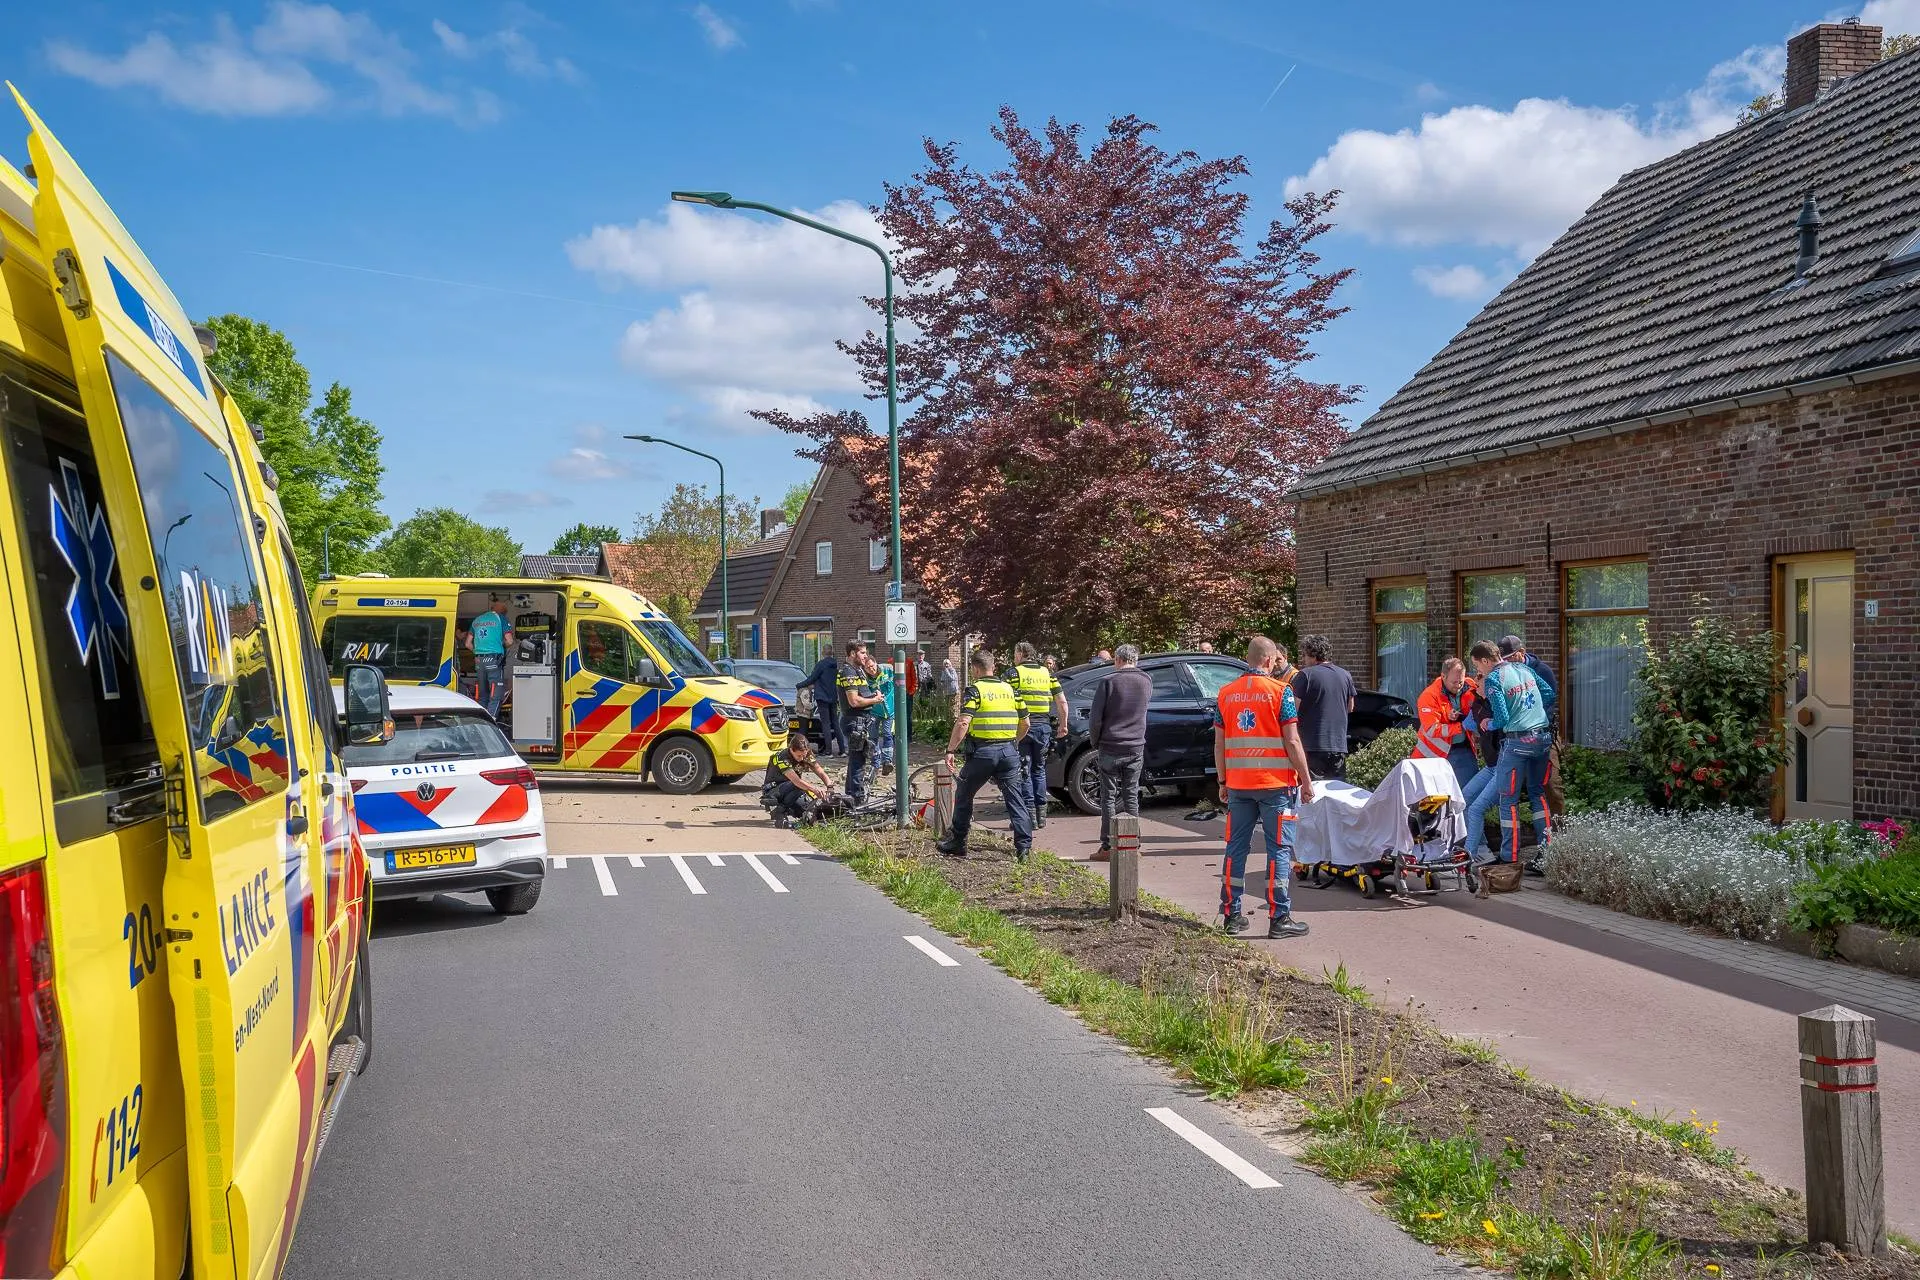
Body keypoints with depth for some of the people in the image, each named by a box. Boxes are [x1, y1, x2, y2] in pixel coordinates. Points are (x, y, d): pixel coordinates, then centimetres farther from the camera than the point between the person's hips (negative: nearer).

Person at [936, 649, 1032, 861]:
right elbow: (1024, 723, 16)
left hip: (982, 752, -4)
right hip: (1009, 751, 4)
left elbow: (963, 723, -16)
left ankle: (957, 844, 20)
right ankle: (1024, 847, -1)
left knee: (963, 795, 13)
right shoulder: (1009, 689, 13)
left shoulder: (975, 689, -4)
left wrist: (950, 750, -13)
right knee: (1015, 799, 6)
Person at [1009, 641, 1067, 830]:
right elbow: (1062, 702, 9)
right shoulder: (1047, 673, 12)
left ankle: (1030, 815, -3)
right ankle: (1041, 814, 17)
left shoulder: (1014, 673, -2)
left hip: (1022, 727, -4)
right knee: (1039, 769, 16)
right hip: (1043, 727, 4)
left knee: (1023, 771, 1)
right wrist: (1063, 725, 18)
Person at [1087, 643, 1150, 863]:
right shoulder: (1146, 681, 3)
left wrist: (1094, 743, 4)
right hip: (1136, 749, 4)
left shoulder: (1108, 683, -10)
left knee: (1109, 797, 2)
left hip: (1110, 748, -4)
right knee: (1131, 796, 11)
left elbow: (1095, 718, -9)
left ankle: (1107, 847, 2)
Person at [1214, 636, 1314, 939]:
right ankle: (1279, 919, 2)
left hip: (1238, 785, 4)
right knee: (1279, 849, 1)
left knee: (1236, 848, 10)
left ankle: (1231, 915, 14)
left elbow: (1219, 744, 7)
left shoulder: (1226, 694, 6)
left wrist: (1223, 782, 16)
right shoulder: (1280, 692, -7)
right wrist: (1306, 780, -3)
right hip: (1276, 784, -4)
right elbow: (1292, 742, -11)